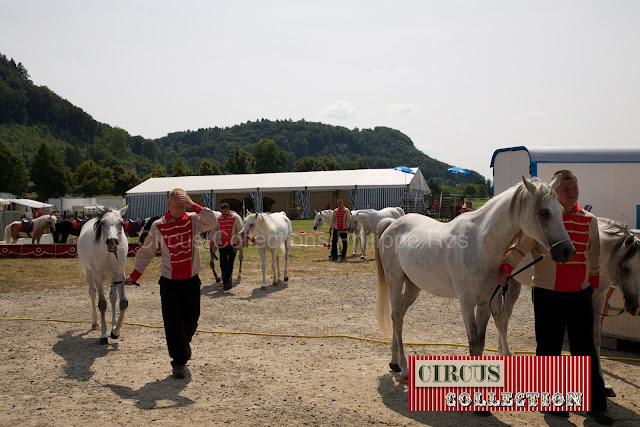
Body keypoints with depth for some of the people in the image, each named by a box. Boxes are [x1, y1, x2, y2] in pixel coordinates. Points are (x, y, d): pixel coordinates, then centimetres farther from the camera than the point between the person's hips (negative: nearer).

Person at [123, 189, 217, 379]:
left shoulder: (193, 220, -1)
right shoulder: (158, 226, -2)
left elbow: (212, 222, -19)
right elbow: (147, 252, 7)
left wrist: (194, 206, -23)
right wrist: (134, 275, 4)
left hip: (191, 280, 1)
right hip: (169, 282, -1)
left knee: (191, 320, 11)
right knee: (172, 323, -2)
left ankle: (184, 343, 42)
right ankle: (178, 362, 9)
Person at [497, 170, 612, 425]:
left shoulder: (589, 221, 7)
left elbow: (593, 258, 18)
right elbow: (520, 247, -10)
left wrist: (594, 282, 17)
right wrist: (505, 269, -23)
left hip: (580, 294, 4)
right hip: (547, 293, -4)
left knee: (586, 348, 9)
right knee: (549, 348, 5)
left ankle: (596, 405, 18)